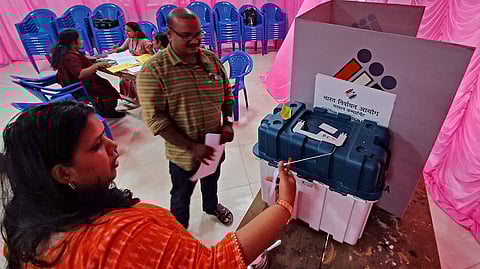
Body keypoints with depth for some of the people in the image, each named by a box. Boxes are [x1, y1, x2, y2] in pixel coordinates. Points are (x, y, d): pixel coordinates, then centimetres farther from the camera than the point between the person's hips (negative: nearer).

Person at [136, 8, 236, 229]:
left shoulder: (212, 59, -5)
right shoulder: (153, 70, -20)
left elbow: (227, 93, 7)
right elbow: (155, 118, -22)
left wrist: (228, 123, -8)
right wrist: (191, 147, -26)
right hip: (184, 152, -4)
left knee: (211, 181, 30)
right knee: (181, 195, 19)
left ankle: (211, 206, 61)